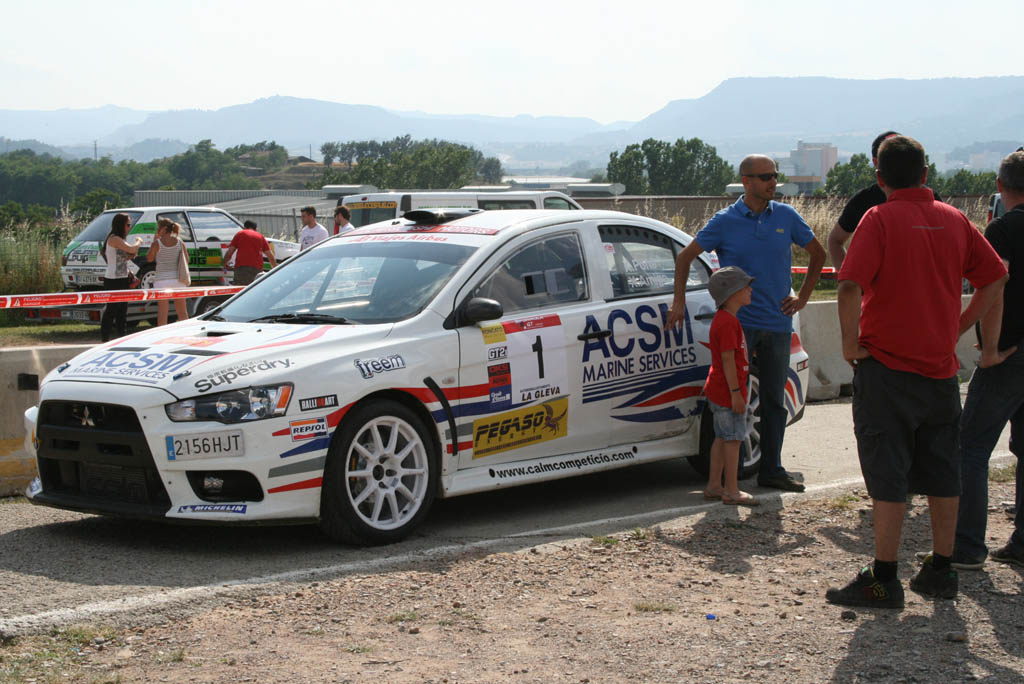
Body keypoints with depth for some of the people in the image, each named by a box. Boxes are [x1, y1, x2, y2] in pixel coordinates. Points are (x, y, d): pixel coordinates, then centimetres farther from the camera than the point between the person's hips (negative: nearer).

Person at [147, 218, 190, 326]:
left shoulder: (157, 243, -8)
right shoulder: (180, 243, 2)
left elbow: (149, 258, 7)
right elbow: (186, 260, 8)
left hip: (162, 280, -3)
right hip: (178, 280, 3)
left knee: (162, 312, 1)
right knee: (181, 311, 11)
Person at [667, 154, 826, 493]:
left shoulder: (786, 217, 4)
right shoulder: (725, 221, -3)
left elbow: (817, 253, 17)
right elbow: (685, 257, 6)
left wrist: (802, 297, 10)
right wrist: (679, 301, 1)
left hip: (777, 325, 3)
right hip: (738, 323, -3)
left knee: (774, 401, 9)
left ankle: (771, 469, 18)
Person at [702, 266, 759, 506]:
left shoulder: (723, 319, 15)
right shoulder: (728, 322, -19)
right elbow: (727, 359, -23)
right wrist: (736, 392, -23)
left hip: (718, 390, 11)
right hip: (727, 391, -11)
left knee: (722, 437, 14)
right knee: (732, 438, -5)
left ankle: (714, 486, 20)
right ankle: (731, 491, 0)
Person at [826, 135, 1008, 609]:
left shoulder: (881, 219, -10)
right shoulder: (954, 220, 6)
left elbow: (850, 287, -21)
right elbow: (995, 280, 12)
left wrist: (850, 343, -10)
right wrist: (955, 330, 14)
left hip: (887, 368, -5)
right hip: (941, 367, 5)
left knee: (888, 478, -1)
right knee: (942, 475, 13)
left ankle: (884, 579, 1)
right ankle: (941, 572, 21)